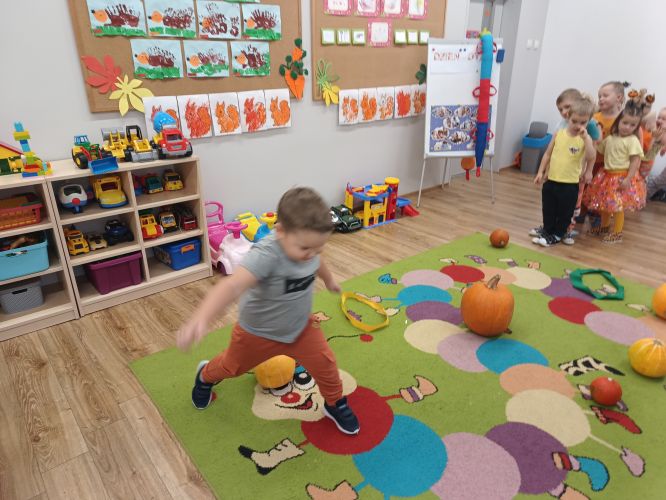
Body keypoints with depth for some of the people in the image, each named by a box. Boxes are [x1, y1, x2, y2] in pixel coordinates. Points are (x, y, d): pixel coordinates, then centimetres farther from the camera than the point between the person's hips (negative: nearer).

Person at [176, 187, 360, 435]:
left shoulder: (305, 245, -19)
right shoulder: (266, 255, -42)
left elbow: (317, 262, 7)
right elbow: (232, 286, -58)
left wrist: (329, 280, 28)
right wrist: (200, 319, -74)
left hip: (300, 327, 4)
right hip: (258, 332, -4)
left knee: (325, 364, 3)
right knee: (232, 366, 24)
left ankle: (335, 405, 34)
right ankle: (205, 376, 59)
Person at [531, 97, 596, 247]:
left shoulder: (585, 138, -9)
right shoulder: (559, 134, 0)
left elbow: (591, 158, -24)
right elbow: (548, 154, 8)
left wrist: (585, 137, -30)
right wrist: (541, 172, 5)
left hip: (570, 184, -3)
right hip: (551, 180, 4)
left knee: (564, 212, 9)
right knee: (548, 208, 18)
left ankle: (557, 235, 24)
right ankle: (547, 229, 37)